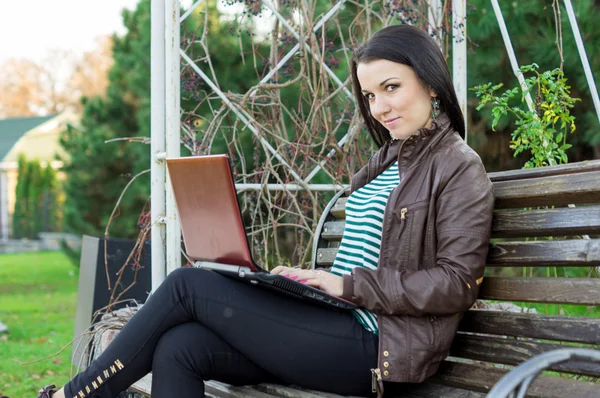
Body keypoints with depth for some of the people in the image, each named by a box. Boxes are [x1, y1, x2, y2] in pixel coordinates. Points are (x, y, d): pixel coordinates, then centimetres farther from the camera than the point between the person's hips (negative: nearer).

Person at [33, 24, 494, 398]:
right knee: (179, 348, -13)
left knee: (189, 285, -10)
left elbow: (455, 283, -14)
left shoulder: (459, 168, -5)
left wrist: (349, 285, -16)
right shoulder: (387, 160, 20)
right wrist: (308, 276, 3)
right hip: (338, 324, 8)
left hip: (370, 348, -8)